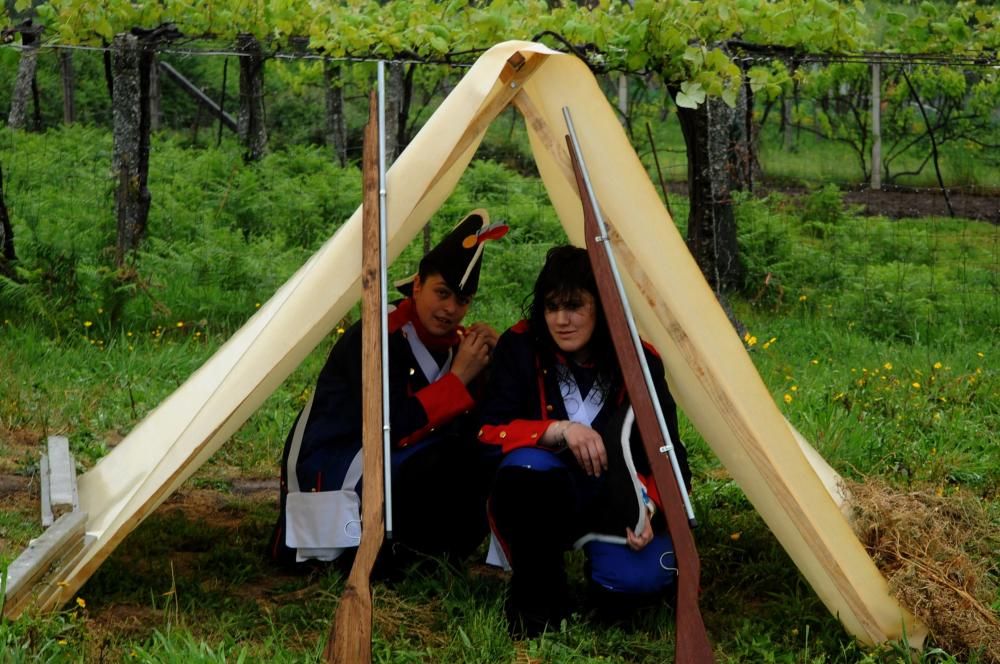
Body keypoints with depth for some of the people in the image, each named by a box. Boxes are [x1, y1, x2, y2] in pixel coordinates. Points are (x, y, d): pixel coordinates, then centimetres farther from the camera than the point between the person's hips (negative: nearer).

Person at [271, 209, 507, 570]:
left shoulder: (454, 344, 3)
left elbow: (472, 426, 0)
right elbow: (391, 428, -27)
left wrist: (488, 364, -14)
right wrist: (458, 377, -25)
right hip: (327, 474, -8)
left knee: (484, 461, -12)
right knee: (444, 463, -29)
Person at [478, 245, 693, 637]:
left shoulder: (640, 362, -9)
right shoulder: (520, 347, -12)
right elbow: (488, 432, -16)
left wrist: (648, 508, -23)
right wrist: (559, 431, -30)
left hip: (612, 507, 0)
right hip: (542, 504, 0)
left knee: (642, 576, -31)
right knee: (525, 467, -37)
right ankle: (536, 592, -14)